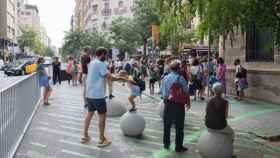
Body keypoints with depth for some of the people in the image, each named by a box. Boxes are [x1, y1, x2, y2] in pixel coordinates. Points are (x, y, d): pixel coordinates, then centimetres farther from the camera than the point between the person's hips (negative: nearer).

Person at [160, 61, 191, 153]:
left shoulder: (165, 78, 1)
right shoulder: (180, 78, -13)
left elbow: (161, 91, 5)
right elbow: (186, 92, -10)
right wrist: (188, 103, 5)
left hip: (167, 103, 5)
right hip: (178, 104, -5)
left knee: (167, 125, 17)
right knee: (179, 126, 6)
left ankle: (166, 144, 29)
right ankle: (179, 147, 13)